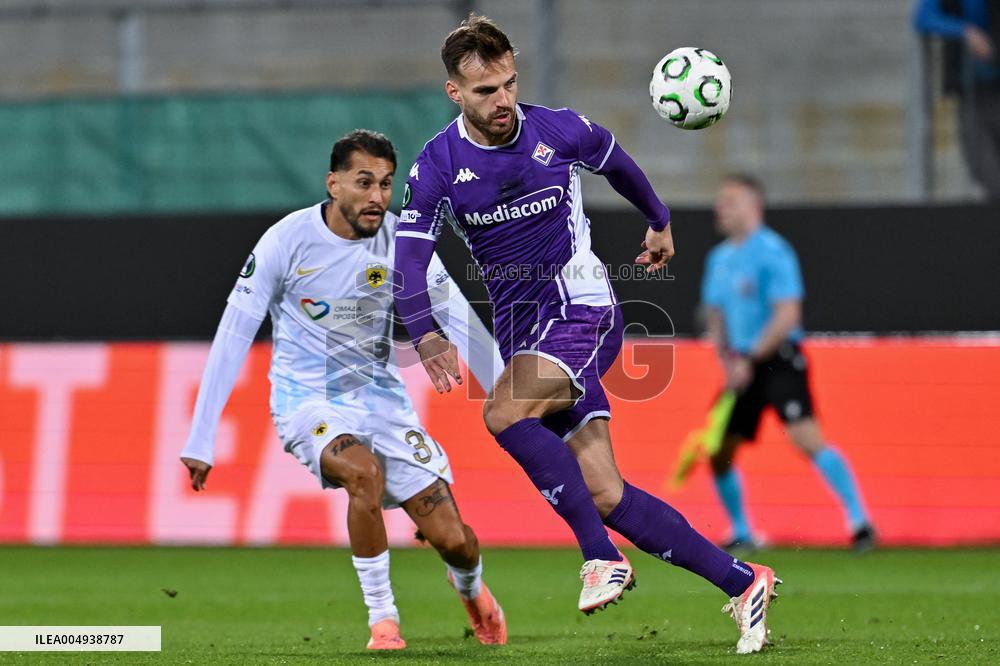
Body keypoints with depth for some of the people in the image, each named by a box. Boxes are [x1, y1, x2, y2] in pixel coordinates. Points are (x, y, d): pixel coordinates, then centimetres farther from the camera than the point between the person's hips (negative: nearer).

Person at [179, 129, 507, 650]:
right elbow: (233, 335, -12)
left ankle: (470, 586, 34)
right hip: (306, 399, -3)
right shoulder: (287, 240, -16)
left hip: (380, 396, 3)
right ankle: (382, 620, -17)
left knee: (454, 541, -6)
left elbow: (460, 322, -4)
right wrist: (200, 440, -15)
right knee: (365, 471, -36)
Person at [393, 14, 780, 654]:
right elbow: (408, 264, -10)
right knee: (603, 493, -6)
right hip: (519, 328, 3)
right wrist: (428, 336, -29)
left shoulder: (560, 131, -6)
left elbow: (617, 164, 17)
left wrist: (660, 221, 33)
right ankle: (743, 583, 0)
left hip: (580, 306, -3)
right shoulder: (437, 167, -4)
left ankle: (602, 555, -23)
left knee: (505, 413, -30)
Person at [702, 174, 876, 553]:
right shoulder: (720, 258, 14)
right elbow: (716, 313, 22)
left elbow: (787, 315, -17)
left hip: (779, 361, -8)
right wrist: (726, 358, 4)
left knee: (805, 436, -23)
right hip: (742, 365, 8)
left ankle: (859, 521, -21)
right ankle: (741, 534, 23)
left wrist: (750, 360, -18)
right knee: (719, 452, 7)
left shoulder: (772, 252, -11)